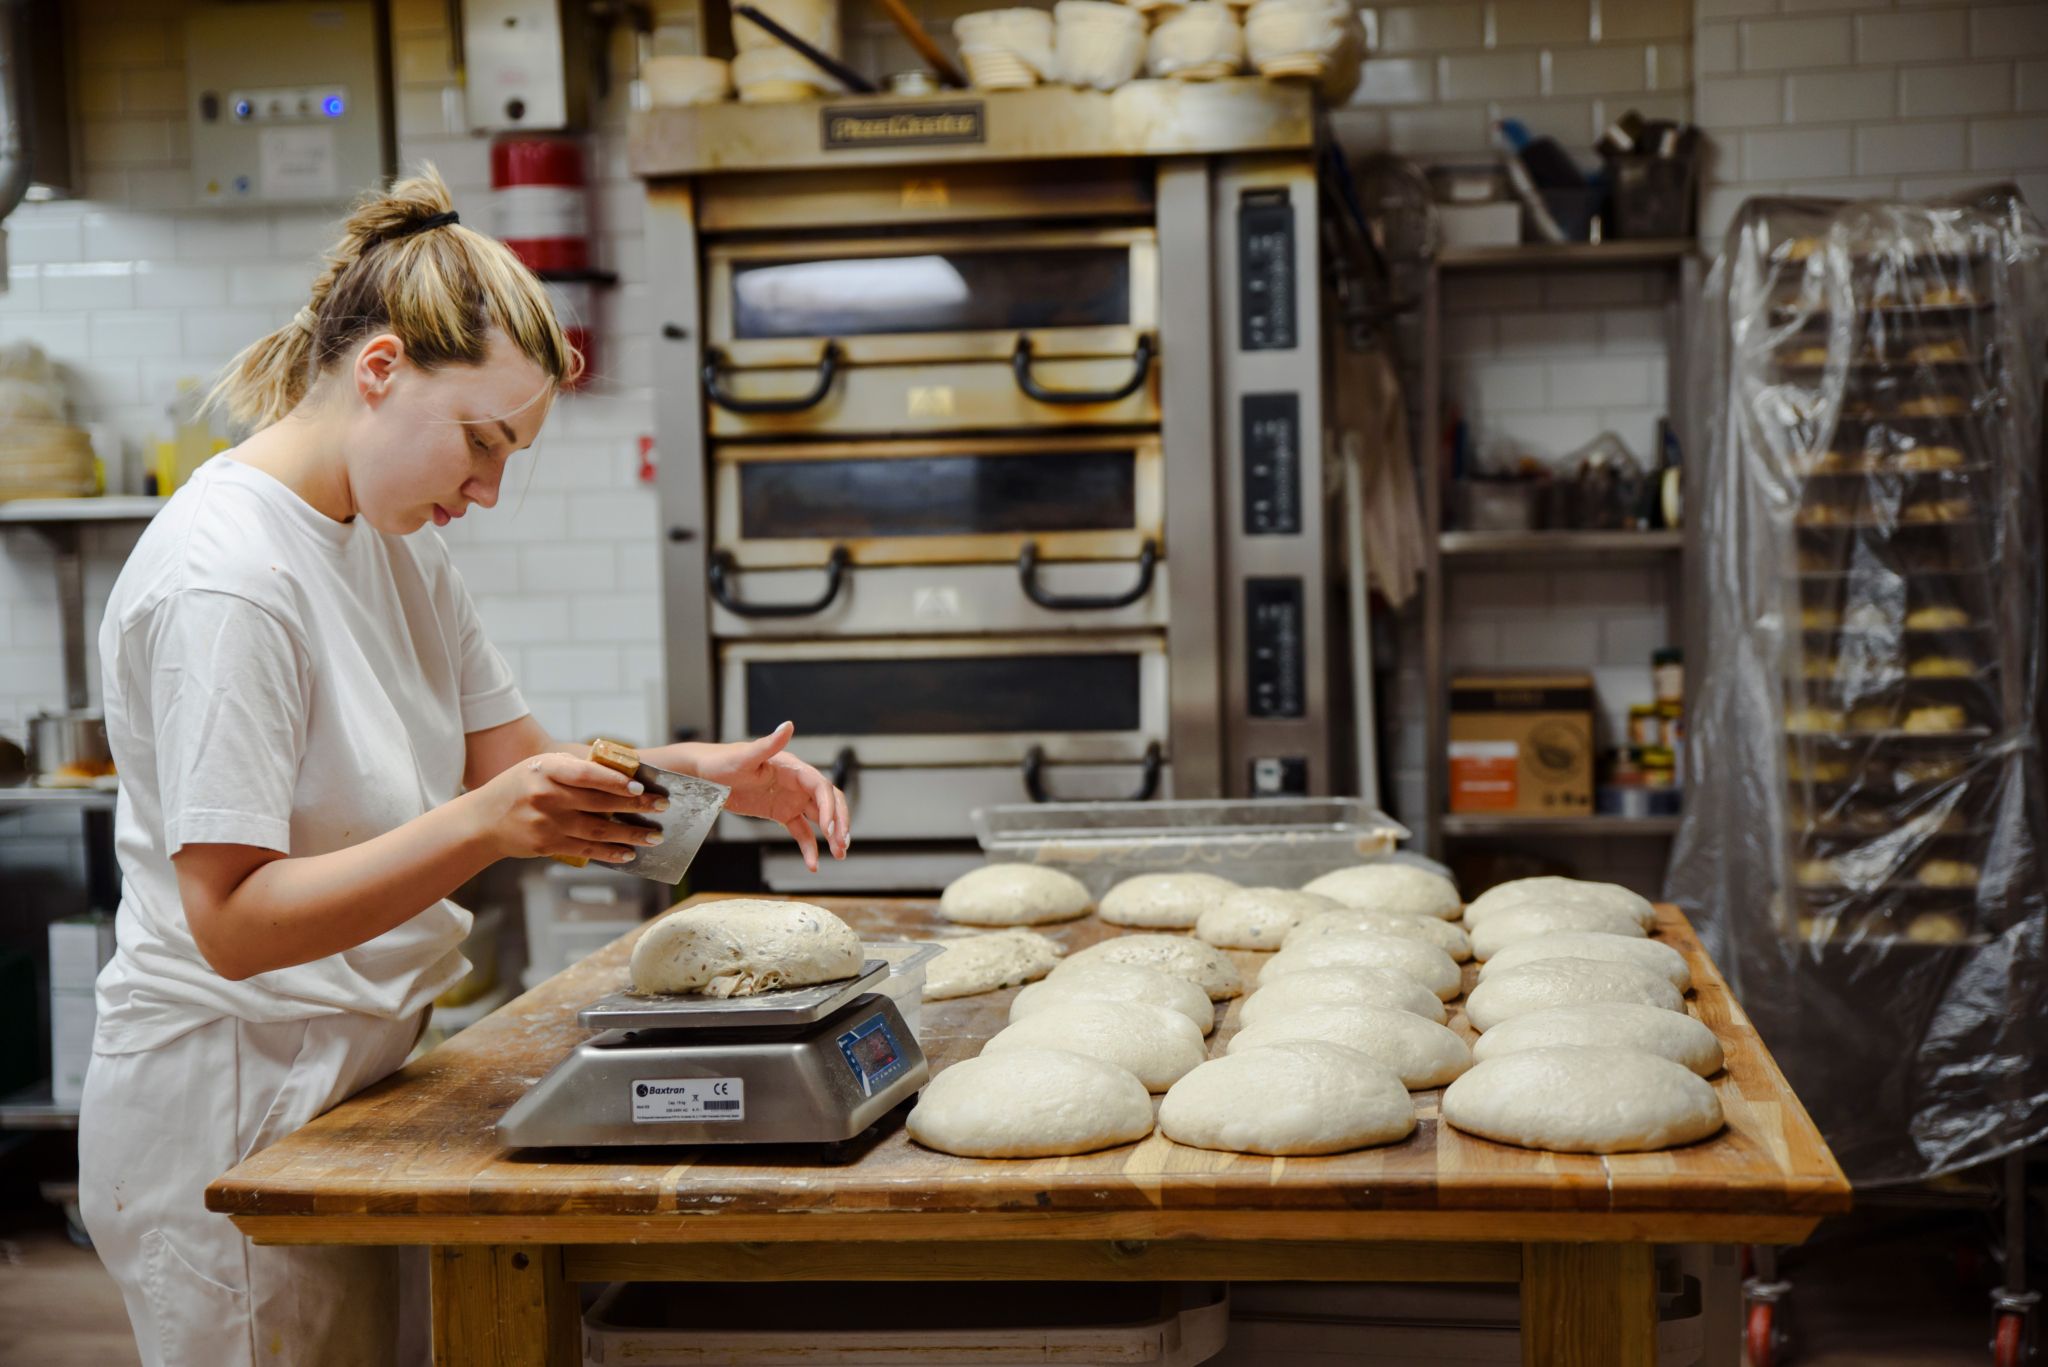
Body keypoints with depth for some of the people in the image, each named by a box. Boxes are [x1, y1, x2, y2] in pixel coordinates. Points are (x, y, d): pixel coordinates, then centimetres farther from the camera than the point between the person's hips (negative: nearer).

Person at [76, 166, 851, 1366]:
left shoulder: (393, 543, 9)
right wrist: (480, 827, -35)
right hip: (230, 1112, -8)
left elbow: (513, 763, 11)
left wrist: (696, 769, -6)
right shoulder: (224, 578, -21)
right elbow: (235, 922, -24)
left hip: (351, 1083, 9)